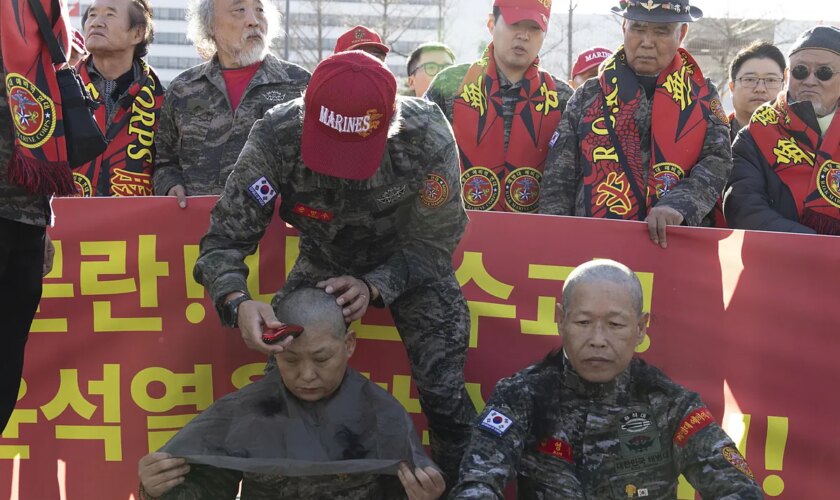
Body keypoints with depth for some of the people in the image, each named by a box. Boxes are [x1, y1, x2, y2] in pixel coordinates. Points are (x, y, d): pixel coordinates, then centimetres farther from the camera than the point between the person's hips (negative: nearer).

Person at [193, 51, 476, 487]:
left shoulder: (428, 136, -33)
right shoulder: (276, 137, -32)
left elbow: (433, 244, -22)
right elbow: (226, 238, -27)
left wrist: (374, 286, -39)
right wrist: (238, 302, -47)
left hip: (410, 260, -1)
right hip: (325, 259, 2)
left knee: (444, 393, -9)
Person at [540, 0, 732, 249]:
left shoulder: (703, 97, 8)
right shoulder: (588, 97, 7)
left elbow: (717, 162, -5)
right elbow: (558, 185, 5)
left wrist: (676, 205, -22)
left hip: (677, 245, 0)